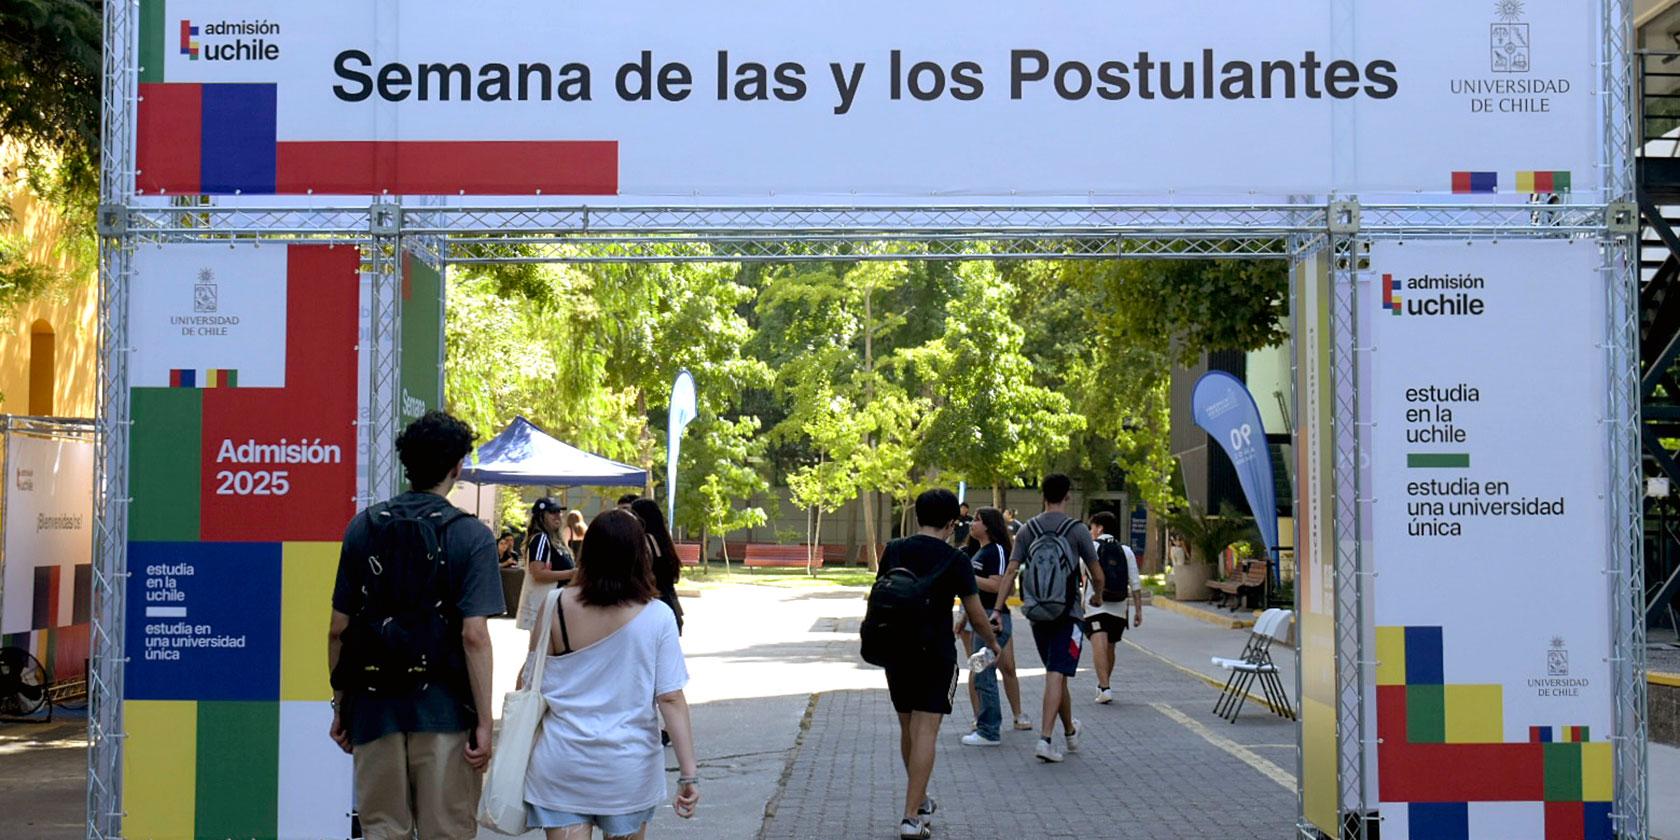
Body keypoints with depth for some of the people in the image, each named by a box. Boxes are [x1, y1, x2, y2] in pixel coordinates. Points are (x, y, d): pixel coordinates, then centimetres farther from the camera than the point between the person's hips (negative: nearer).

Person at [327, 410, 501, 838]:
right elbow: (474, 636, -13)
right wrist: (484, 722, -9)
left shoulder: (362, 527, 5)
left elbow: (338, 630, 6)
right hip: (443, 709, -3)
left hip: (375, 706, 3)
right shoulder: (472, 537, -7)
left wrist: (340, 705, 16)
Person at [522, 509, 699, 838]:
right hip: (629, 768, 0)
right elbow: (671, 699, -11)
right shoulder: (657, 616, -9)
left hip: (561, 765, 0)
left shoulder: (556, 606, -7)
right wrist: (689, 773, -8)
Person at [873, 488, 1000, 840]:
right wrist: (993, 645, 17)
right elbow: (976, 616, -1)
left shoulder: (893, 551, 3)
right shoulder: (955, 560, -6)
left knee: (908, 728, 18)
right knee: (925, 732, -5)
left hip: (896, 651, 4)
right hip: (936, 653, -4)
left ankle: (919, 800, 33)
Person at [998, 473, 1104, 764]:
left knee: (1056, 674, 17)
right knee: (1056, 676, -7)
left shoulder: (1028, 529, 3)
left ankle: (1070, 732, 33)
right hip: (1067, 612, -4)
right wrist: (1098, 596, 19)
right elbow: (1097, 575, -1)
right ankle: (1045, 738, -17)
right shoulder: (1077, 530, -6)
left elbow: (1011, 571, -3)